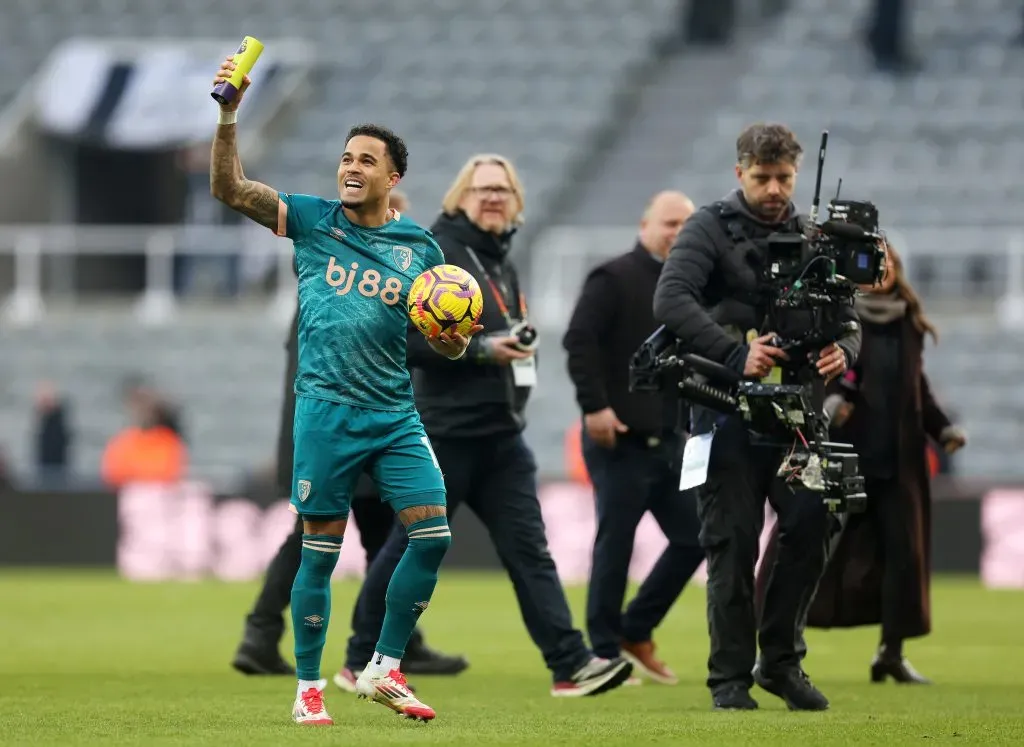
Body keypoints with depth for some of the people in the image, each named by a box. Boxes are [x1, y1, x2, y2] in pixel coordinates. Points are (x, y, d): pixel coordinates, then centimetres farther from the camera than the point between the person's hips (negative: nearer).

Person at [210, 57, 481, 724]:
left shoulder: (421, 248, 8)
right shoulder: (313, 220, 4)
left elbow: (445, 343, 14)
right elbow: (230, 189, -5)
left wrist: (455, 340, -10)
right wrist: (229, 115, -18)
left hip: (396, 413, 3)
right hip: (326, 411, -3)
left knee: (433, 536, -7)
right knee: (321, 549, -1)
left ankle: (384, 670, 7)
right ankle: (309, 688, 9)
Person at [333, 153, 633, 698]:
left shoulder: (500, 260, 17)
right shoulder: (435, 254, -10)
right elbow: (408, 337, -19)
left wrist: (516, 348, 13)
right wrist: (482, 349, -22)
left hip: (501, 436, 7)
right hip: (445, 433, -7)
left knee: (528, 550, -1)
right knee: (411, 549, 1)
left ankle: (570, 664, -7)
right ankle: (360, 663, 13)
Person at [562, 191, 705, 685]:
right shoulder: (614, 279, -7)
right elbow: (579, 341, -17)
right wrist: (594, 405, -22)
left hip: (668, 440, 8)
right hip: (621, 438, -8)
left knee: (693, 538, 5)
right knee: (615, 545, -2)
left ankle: (635, 633, 19)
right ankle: (605, 653, 6)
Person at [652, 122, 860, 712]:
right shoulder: (711, 228, 0)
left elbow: (848, 317, 15)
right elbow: (671, 299, -16)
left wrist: (844, 351, -10)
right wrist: (736, 354, -27)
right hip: (727, 408, -3)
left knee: (814, 521, -12)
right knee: (733, 541, -2)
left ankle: (781, 659, 3)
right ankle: (731, 676, 8)